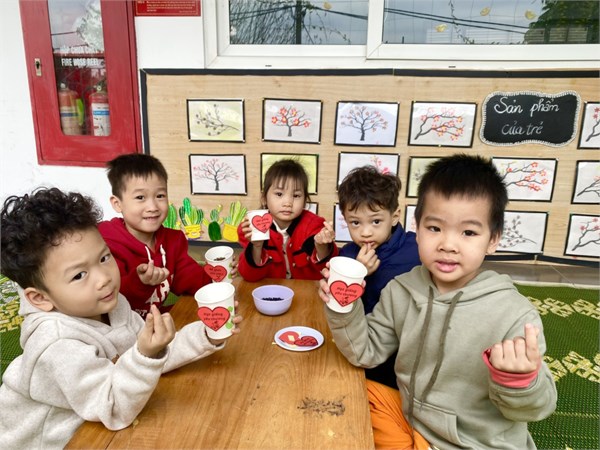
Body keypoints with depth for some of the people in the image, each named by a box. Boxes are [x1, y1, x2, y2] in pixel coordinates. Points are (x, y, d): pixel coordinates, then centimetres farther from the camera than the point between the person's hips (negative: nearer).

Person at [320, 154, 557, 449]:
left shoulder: (515, 315, -23)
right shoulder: (400, 291, -10)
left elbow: (534, 408, -14)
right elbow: (365, 352, -4)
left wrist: (519, 378, -36)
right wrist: (344, 309, -21)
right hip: (410, 416, 5)